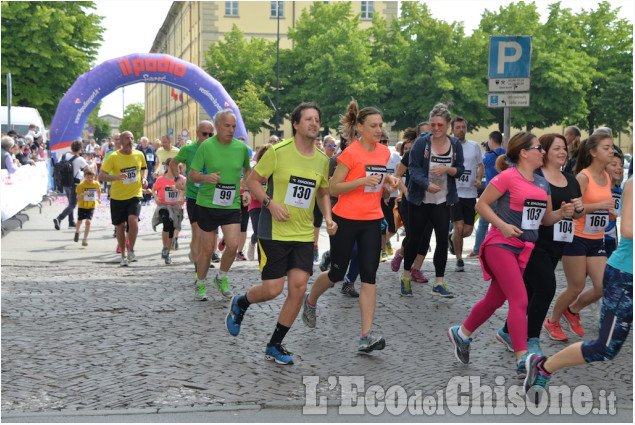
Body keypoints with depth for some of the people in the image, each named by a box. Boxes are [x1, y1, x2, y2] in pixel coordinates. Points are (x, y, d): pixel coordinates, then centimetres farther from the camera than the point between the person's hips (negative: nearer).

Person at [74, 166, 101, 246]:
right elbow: (78, 197, -15)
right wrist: (83, 194, -33)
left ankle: (85, 239, -11)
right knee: (79, 221, 16)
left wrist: (99, 199, 23)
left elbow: (99, 190, 19)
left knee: (88, 221, -14)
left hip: (91, 206, 1)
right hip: (82, 206, -1)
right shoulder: (81, 185, -15)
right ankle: (77, 232, 48)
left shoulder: (96, 184, -6)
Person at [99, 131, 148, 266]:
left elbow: (144, 168, 23)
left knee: (133, 220, -22)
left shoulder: (139, 155, 2)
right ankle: (123, 255, 25)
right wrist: (116, 177, -29)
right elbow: (101, 175, -12)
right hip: (117, 197, -1)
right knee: (120, 226, 7)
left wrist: (144, 178, 2)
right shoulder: (114, 157, -8)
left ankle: (131, 250, -1)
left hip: (135, 195, 1)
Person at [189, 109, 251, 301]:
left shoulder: (241, 147, 1)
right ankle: (200, 284, 27)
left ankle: (221, 278, 17)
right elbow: (192, 175, -3)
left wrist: (247, 191, 6)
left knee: (233, 245, -10)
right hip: (207, 204, -2)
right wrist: (206, 178, -23)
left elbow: (247, 170, 20)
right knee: (207, 249, 4)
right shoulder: (206, 146, -7)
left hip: (232, 205, 2)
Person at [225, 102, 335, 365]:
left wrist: (328, 218, 3)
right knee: (272, 289, -6)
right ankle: (240, 304, 31)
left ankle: (274, 346, 13)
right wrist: (270, 203, -17)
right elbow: (252, 180, -2)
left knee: (299, 287, -5)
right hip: (274, 232, -4)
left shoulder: (322, 160, 6)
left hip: (304, 234, 4)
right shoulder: (278, 152, -9)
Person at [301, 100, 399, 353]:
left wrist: (388, 185, 0)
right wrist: (362, 181, -23)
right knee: (337, 273, 9)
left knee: (369, 276, -5)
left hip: (372, 221, 5)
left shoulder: (384, 152, 7)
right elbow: (333, 188, -12)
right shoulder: (351, 153, -11)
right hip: (346, 220, -4)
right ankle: (310, 301, 40)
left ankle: (366, 335, -7)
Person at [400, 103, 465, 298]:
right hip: (419, 200, -2)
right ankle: (406, 276, 27)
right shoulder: (421, 143, -8)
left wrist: (447, 169, -17)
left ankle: (439, 284, 4)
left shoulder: (455, 145, 2)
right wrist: (427, 184, -30)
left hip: (442, 201, 2)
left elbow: (459, 170, 5)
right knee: (414, 238, 7)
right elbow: (413, 168, -13)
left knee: (442, 240, -4)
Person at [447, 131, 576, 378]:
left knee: (495, 300, 15)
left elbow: (546, 219, 18)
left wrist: (561, 213, -3)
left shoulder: (542, 184, 13)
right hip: (501, 245, -8)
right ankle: (522, 361, -12)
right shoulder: (508, 177, -10)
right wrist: (502, 226, -19)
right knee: (520, 300, -14)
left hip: (524, 250, 8)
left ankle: (461, 333, 35)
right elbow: (481, 205, -8)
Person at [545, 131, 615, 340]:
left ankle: (573, 310, 27)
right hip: (577, 238, -7)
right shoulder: (583, 177, -14)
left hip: (597, 240, 7)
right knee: (576, 287, 0)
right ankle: (552, 321, 22)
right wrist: (599, 205, -33)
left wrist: (610, 212, 3)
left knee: (604, 287, 1)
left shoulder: (607, 178, 8)